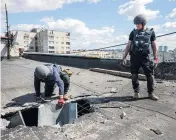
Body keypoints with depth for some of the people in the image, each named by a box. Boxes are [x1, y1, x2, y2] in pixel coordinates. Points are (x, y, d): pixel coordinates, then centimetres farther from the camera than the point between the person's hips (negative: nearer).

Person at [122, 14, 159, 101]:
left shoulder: (151, 32, 7)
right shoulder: (133, 32, 9)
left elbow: (154, 46, 9)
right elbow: (128, 45, 8)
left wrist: (155, 58, 4)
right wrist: (124, 57, 3)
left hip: (145, 57, -1)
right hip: (134, 57, 1)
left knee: (150, 75, -3)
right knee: (134, 76, 3)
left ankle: (151, 93, 12)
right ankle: (136, 92, 16)